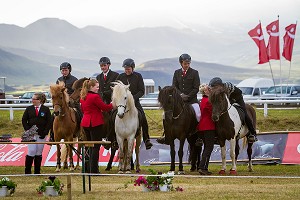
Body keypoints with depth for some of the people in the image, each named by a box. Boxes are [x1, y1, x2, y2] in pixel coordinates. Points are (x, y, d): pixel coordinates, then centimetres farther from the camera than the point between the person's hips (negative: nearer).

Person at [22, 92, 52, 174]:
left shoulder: (46, 109, 1)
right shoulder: (29, 109, 4)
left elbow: (49, 122, -1)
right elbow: (24, 120, 4)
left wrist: (44, 132, -10)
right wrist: (28, 130, -8)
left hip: (42, 135, 0)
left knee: (39, 153, 6)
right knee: (31, 152, -7)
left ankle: (37, 172, 13)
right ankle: (27, 171, 1)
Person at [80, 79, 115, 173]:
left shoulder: (83, 97, 9)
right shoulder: (95, 97, -16)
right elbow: (104, 107, -9)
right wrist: (112, 105, 6)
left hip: (85, 122, 8)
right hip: (95, 123, -8)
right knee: (96, 147, -2)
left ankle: (88, 168, 18)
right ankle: (94, 169, -3)